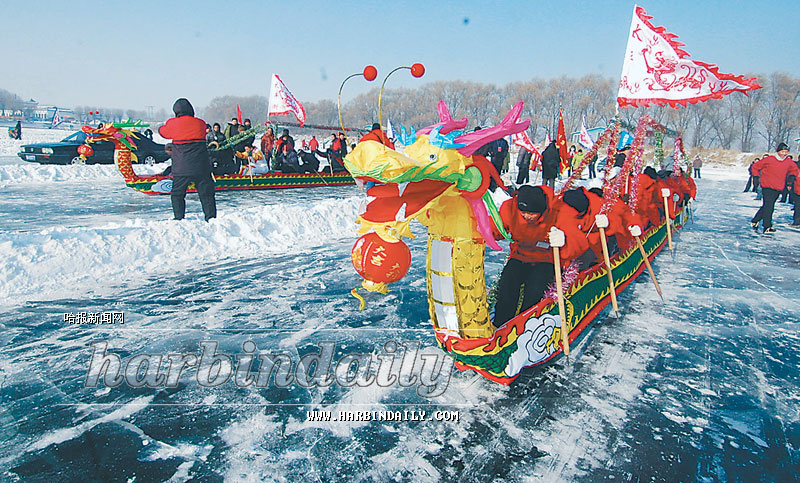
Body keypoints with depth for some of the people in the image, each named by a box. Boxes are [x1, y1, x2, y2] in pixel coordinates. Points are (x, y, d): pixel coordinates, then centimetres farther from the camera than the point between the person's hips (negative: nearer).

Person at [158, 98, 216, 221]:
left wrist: (160, 128, 40)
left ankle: (179, 219, 9)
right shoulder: (201, 123, 2)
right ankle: (211, 217, 5)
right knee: (206, 194, 7)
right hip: (201, 168, 1)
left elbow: (163, 132, 17)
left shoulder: (173, 124, -2)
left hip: (182, 169, -1)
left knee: (177, 194, 12)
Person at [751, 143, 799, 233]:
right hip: (767, 187, -5)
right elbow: (755, 166, 4)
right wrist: (756, 177, 1)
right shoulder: (769, 159, -7)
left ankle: (755, 221, 26)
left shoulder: (789, 162, 6)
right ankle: (767, 227, -10)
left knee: (767, 206, 10)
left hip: (778, 189, 5)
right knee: (768, 206, -11)